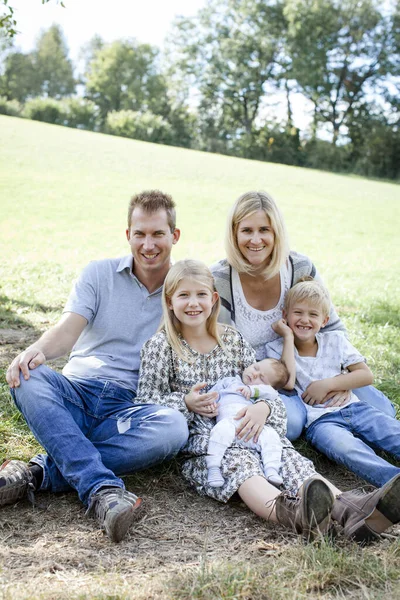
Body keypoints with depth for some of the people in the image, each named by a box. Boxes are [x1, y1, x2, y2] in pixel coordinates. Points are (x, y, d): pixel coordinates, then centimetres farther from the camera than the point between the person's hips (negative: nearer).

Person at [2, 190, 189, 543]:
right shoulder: (99, 275, 9)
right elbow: (69, 329, -6)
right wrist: (38, 350, -29)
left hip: (126, 408, -1)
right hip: (74, 395, 1)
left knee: (174, 428, -33)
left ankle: (38, 473, -31)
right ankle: (102, 488, -42)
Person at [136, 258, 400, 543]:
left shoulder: (233, 339, 15)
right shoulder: (160, 347, 5)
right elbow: (146, 402, 4)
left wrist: (263, 408, -12)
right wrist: (185, 402, -13)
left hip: (245, 432, 4)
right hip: (199, 444, -4)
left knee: (290, 459, -25)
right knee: (239, 464, -36)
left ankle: (351, 509, -50)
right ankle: (292, 514, -65)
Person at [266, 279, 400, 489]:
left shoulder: (335, 341, 12)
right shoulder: (277, 348, 6)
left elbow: (366, 375, 8)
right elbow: (287, 383, -13)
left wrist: (327, 385, -5)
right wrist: (288, 338, -6)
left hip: (354, 408, 4)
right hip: (319, 421, -4)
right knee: (346, 449, -35)